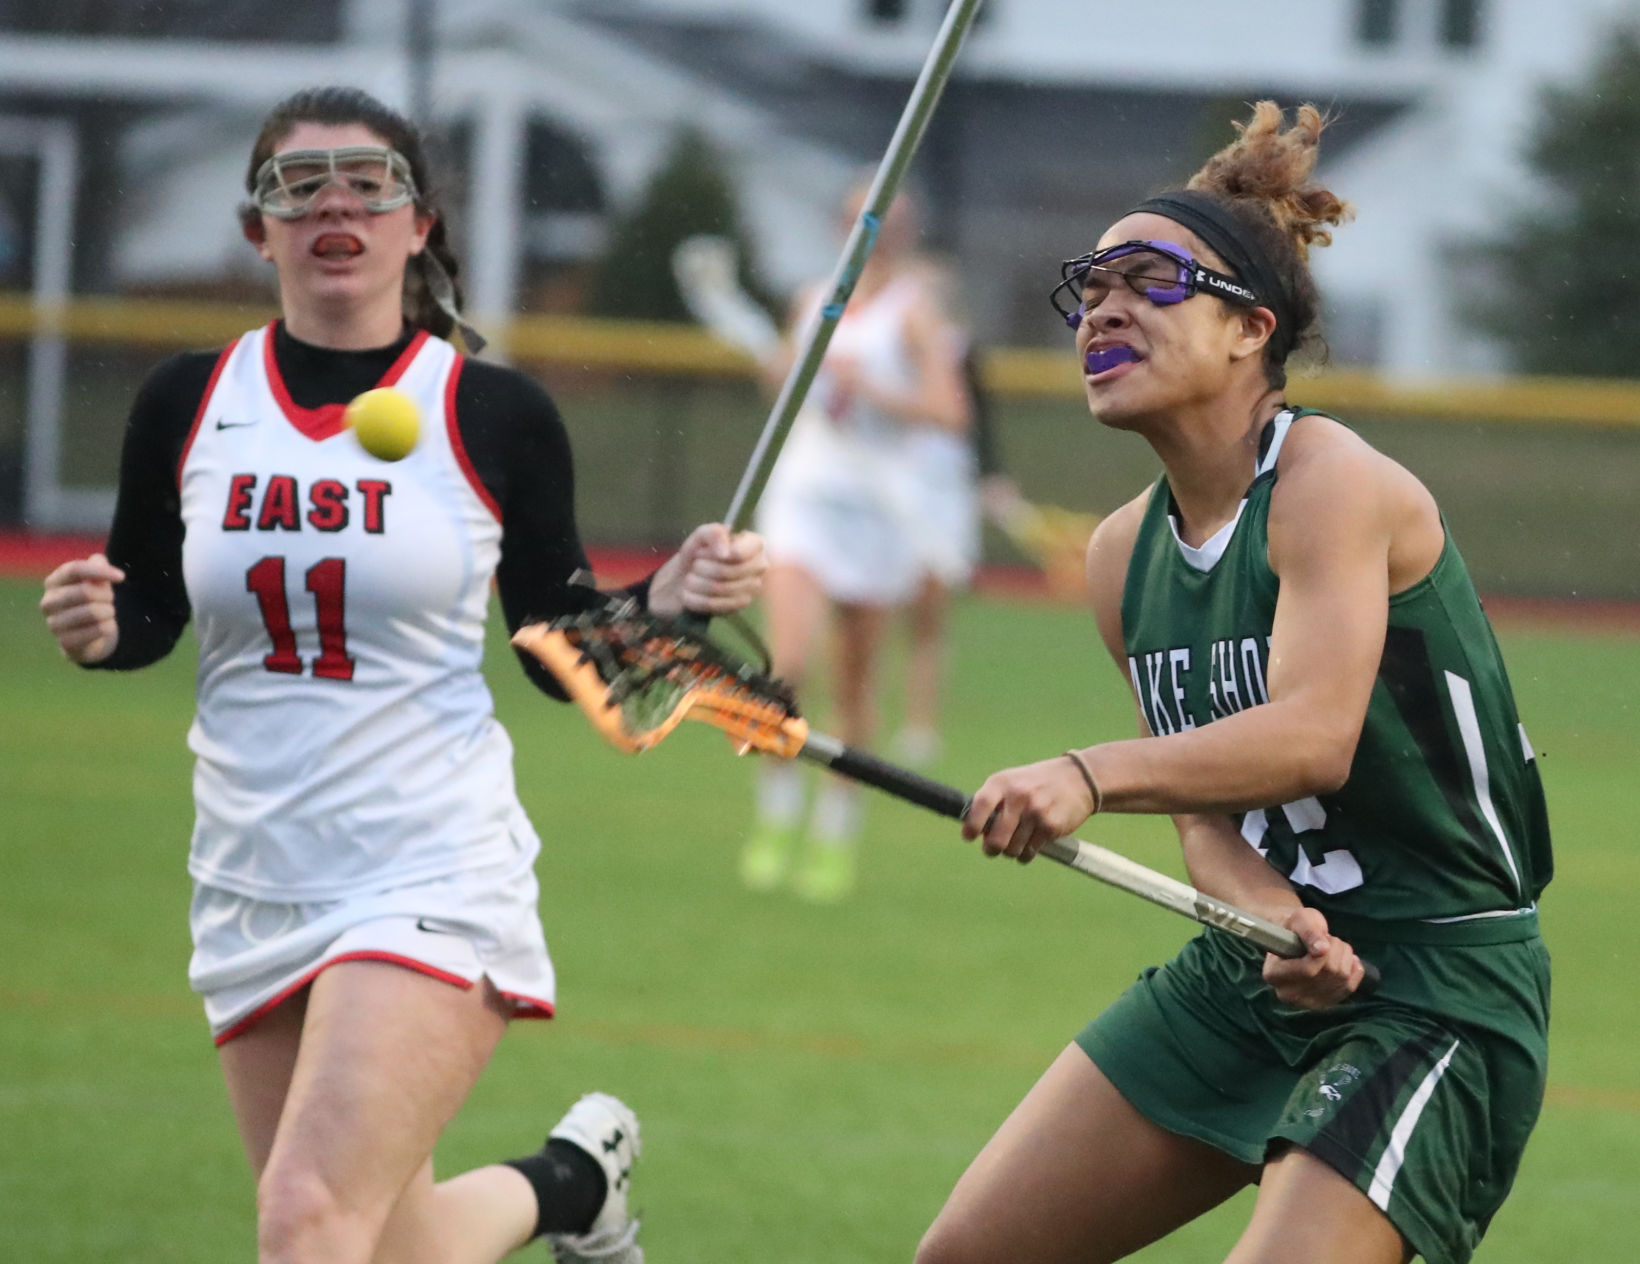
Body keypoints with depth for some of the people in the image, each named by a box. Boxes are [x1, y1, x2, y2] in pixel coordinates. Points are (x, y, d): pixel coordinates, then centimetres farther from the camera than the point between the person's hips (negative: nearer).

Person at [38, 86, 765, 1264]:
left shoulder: (496, 415, -4)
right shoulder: (188, 405, 2)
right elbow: (146, 613, 13)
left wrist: (666, 602, -15)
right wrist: (96, 627, -9)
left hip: (434, 876, -4)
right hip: (254, 890, 4)